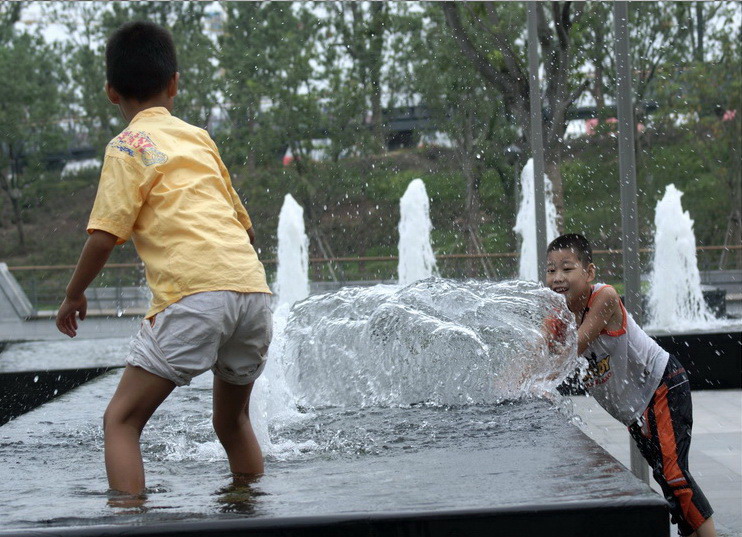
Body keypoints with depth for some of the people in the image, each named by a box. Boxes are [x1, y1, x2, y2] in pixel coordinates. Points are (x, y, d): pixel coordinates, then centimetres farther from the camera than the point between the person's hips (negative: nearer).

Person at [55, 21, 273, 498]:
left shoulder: (130, 145, 4)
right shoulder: (199, 138, 23)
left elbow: (104, 236, -4)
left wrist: (73, 297, 12)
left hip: (196, 293, -7)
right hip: (254, 287, 7)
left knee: (121, 421, -1)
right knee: (232, 421, 25)